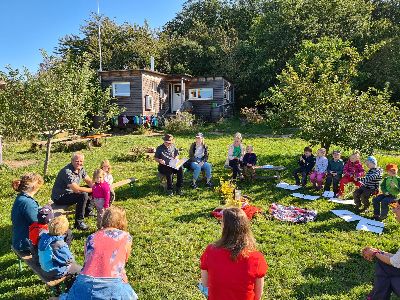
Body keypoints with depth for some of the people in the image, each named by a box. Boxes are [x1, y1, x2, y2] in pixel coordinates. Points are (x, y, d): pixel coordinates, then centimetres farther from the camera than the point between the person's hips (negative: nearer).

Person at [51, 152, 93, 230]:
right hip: (59, 197, -9)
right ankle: (78, 222, -18)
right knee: (83, 195, -29)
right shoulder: (67, 172, -28)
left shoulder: (80, 168, -2)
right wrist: (91, 190, -25)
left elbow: (89, 181, 7)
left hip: (71, 192, 9)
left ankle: (87, 211, 28)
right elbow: (76, 189, -34)